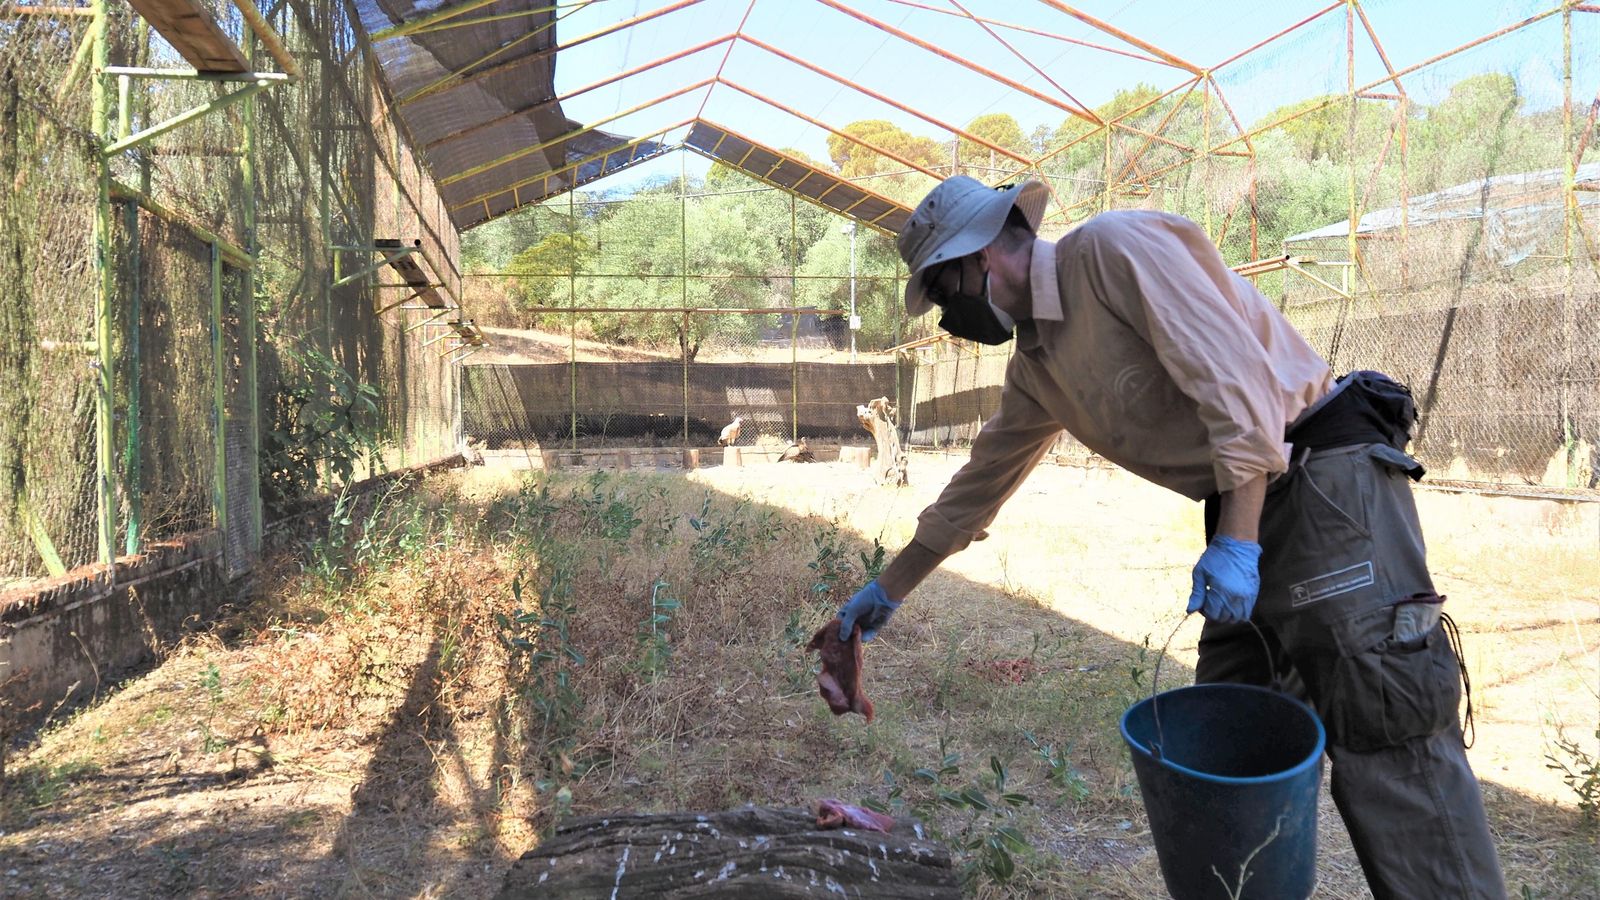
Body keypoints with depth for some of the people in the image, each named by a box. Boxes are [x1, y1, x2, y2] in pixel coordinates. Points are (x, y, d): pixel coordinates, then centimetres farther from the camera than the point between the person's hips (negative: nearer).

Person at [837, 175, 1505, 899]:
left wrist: (1237, 540, -23)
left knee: (1386, 742, -12)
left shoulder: (1112, 247, -10)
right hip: (1248, 510, 9)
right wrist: (889, 587, 32)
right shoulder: (1036, 362, 16)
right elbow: (981, 480, 26)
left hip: (1326, 475, -9)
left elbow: (1235, 375, -19)